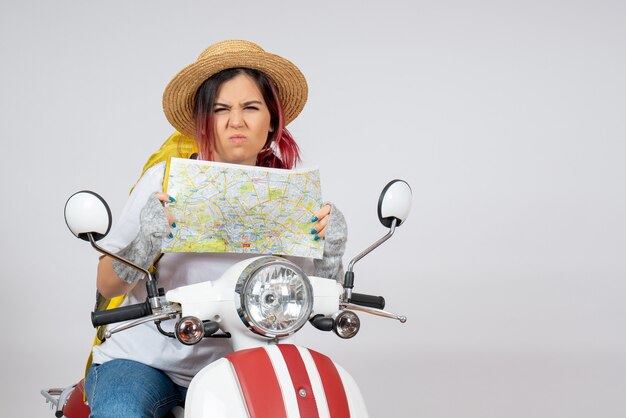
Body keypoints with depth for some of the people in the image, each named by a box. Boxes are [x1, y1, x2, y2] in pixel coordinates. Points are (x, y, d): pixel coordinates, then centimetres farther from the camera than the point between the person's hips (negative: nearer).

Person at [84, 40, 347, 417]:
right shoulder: (168, 178, -6)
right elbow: (107, 285, -7)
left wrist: (331, 249, -16)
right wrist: (147, 240, -27)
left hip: (228, 369, 3)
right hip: (143, 359, -3)